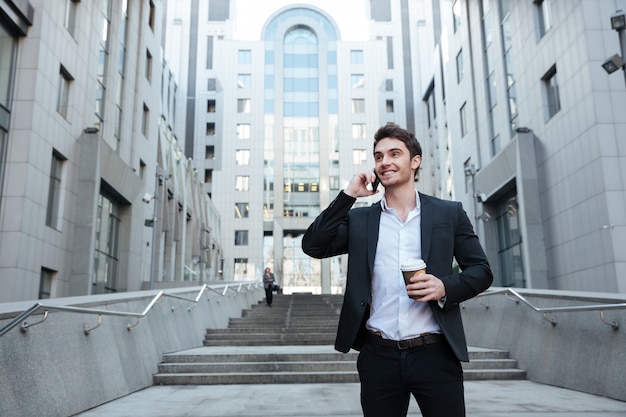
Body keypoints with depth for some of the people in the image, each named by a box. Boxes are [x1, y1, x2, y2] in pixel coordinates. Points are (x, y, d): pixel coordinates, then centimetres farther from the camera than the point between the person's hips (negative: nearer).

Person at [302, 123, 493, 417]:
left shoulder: (449, 213, 5)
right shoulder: (359, 220, 8)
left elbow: (481, 270, 7)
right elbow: (313, 246, -3)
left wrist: (445, 287, -13)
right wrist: (348, 195, -5)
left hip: (436, 354, -1)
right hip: (378, 356, 1)